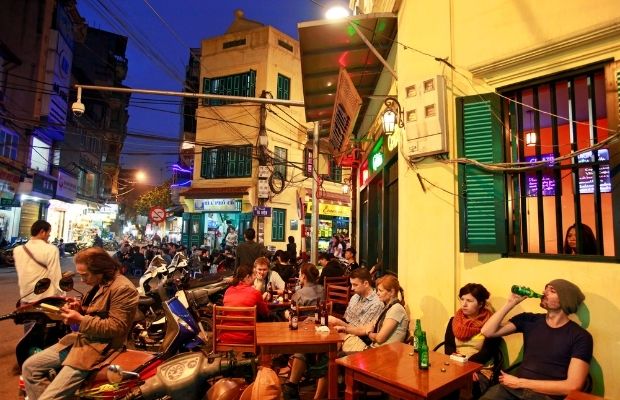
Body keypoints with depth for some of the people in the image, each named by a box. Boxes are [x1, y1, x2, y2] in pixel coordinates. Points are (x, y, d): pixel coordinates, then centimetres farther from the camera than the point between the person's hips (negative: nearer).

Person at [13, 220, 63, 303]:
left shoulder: (17, 250, 2)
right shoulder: (51, 249, -15)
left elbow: (21, 276, 6)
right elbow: (55, 278, -14)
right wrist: (61, 296, -5)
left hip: (25, 298, 6)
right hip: (46, 299, -5)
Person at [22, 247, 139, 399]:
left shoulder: (123, 289, -23)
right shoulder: (100, 284, 10)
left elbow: (115, 328, -24)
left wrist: (80, 320, -23)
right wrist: (80, 309, 1)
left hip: (99, 347, -11)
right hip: (83, 338, 11)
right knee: (30, 366, 12)